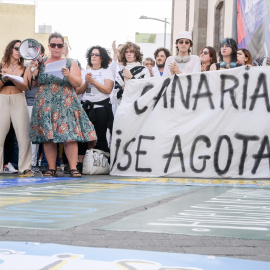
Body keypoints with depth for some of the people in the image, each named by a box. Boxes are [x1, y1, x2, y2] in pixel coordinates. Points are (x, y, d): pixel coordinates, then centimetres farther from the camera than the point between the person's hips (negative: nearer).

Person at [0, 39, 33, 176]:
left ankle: (25, 168, 0)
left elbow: (25, 87, -2)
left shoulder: (24, 69, 11)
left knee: (24, 136, -5)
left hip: (19, 102, 1)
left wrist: (13, 79, -17)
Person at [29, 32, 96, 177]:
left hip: (66, 104, -2)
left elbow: (78, 83, 1)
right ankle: (51, 168, 4)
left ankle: (73, 168, -10)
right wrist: (32, 69, -5)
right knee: (47, 137, -2)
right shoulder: (41, 63, 12)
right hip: (45, 104, 2)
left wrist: (68, 75, -17)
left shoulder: (70, 63, 8)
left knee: (69, 135, -11)